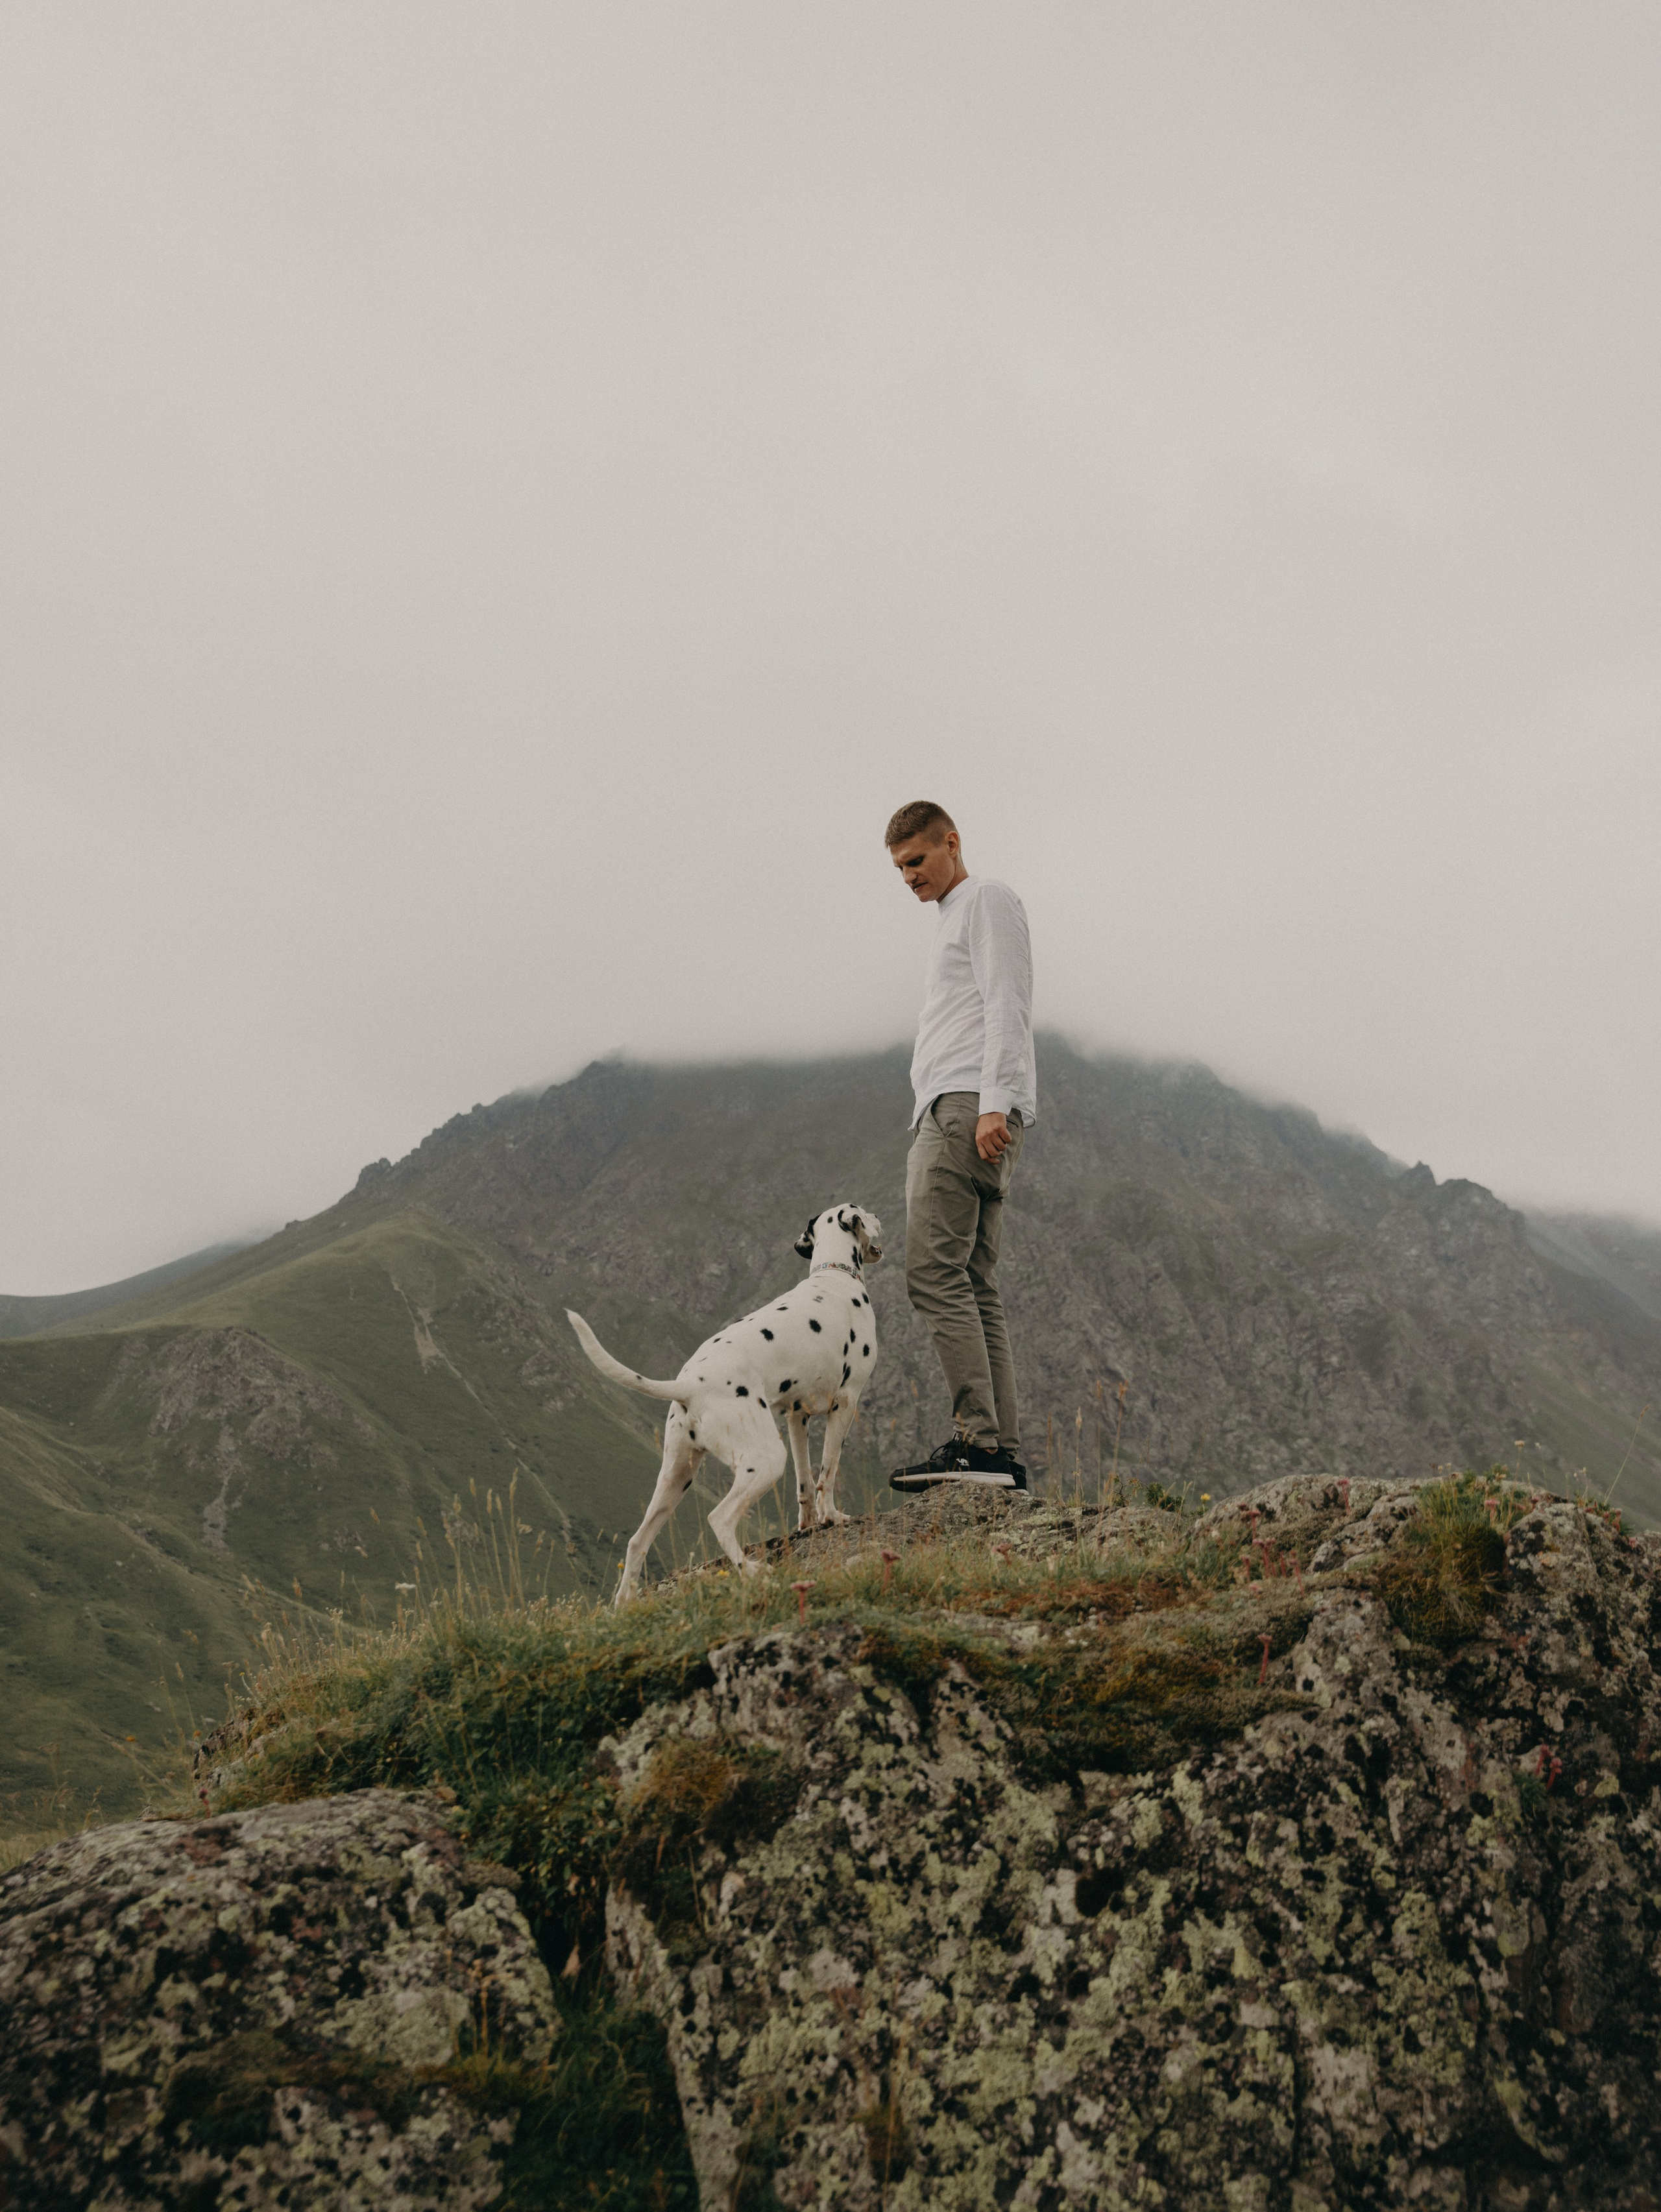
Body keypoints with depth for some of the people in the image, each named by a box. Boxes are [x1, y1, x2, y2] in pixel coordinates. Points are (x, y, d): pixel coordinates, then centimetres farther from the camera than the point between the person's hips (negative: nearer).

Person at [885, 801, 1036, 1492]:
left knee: (935, 1272, -19)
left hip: (970, 1106, -10)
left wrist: (993, 1104, -21)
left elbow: (1006, 1006, -10)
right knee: (974, 1288, 2)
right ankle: (1003, 1455, -1)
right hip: (947, 1115, 10)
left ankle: (978, 1438, -24)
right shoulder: (952, 922, 33)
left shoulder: (988, 899, 4)